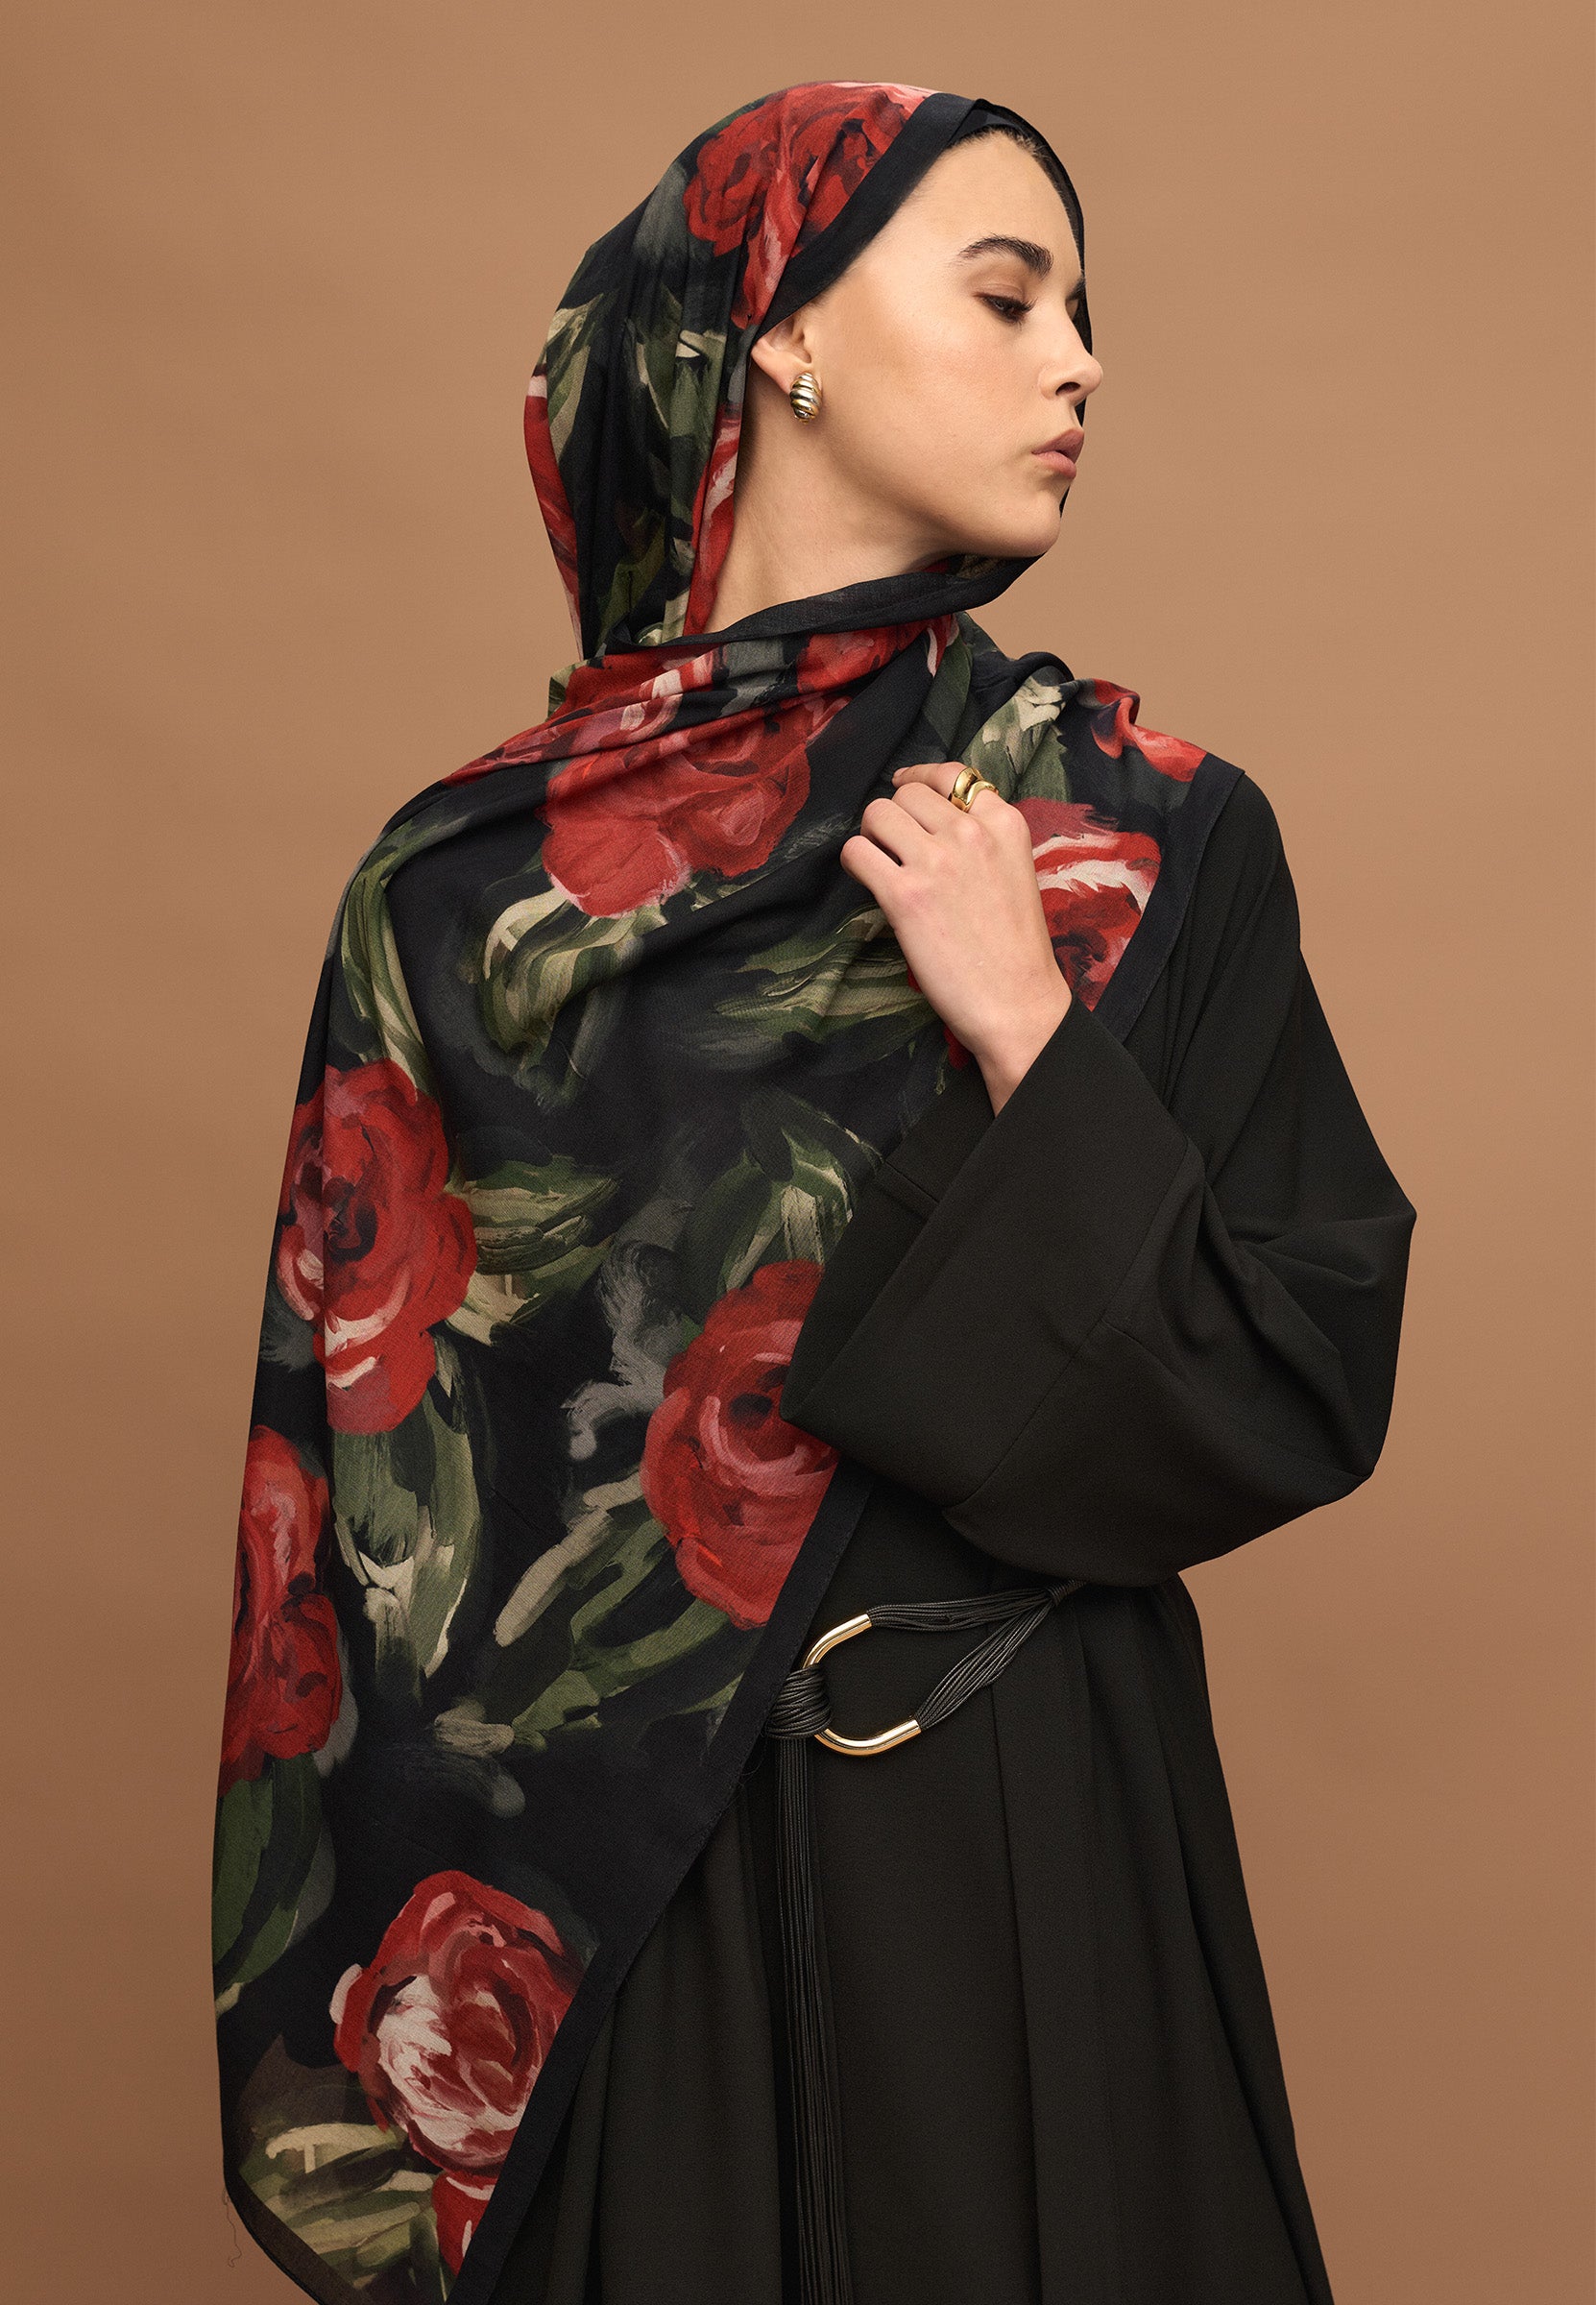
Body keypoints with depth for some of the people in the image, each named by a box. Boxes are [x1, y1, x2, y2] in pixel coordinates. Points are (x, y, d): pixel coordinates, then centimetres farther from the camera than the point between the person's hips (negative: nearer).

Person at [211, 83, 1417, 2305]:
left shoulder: (1150, 835, -2)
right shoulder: (469, 878, -2)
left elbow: (1311, 1391, -5)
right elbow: (356, 1441, 0)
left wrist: (1028, 1046, -17)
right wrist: (369, 2058, -2)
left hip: (1019, 1855, 0)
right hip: (572, 1908, 0)